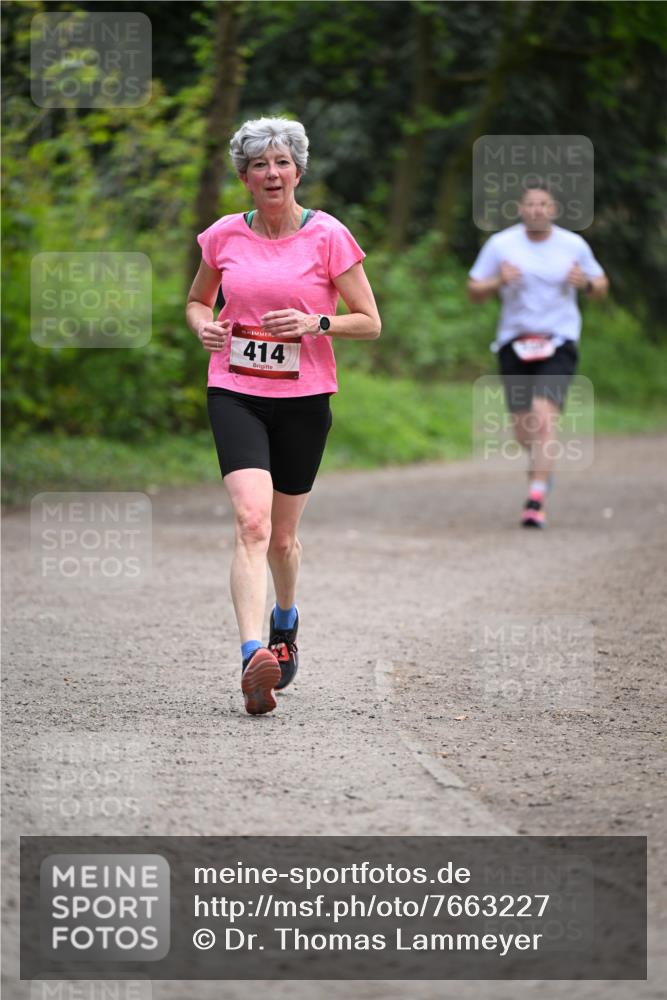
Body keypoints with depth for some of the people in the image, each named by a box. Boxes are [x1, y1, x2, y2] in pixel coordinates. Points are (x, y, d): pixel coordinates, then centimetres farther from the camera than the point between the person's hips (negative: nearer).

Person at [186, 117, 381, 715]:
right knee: (252, 522, -20)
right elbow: (197, 299, 21)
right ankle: (254, 658, -30)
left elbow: (370, 323, 0)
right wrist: (204, 326, -2)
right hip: (235, 393, 0)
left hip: (303, 397, 0)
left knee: (283, 535, 11)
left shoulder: (329, 236, -4)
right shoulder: (224, 236, 4)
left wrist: (315, 323, -17)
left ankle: (285, 622, 43)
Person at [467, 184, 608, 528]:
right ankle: (540, 463, 41)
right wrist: (499, 282, -16)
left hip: (558, 345, -2)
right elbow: (474, 290, 5)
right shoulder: (501, 244, 1)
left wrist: (585, 283, -10)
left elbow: (601, 287, 13)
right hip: (514, 344, 2)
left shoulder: (574, 245, 3)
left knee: (545, 418, -19)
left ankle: (536, 500, -19)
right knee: (522, 428, 5)